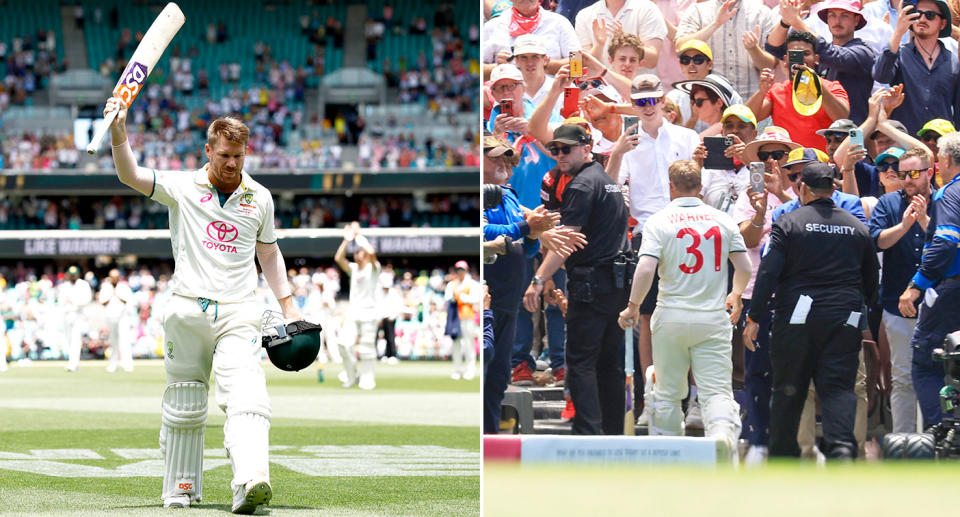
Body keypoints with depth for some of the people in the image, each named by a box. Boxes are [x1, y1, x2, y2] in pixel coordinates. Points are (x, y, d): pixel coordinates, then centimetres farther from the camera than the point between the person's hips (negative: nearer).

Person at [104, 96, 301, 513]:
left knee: (245, 397, -19)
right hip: (188, 309, 0)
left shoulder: (260, 198, 10)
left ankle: (250, 482, -35)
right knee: (184, 405, 7)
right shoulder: (182, 188, 2)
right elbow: (130, 176, -11)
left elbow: (269, 253, 22)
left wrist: (287, 304, 17)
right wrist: (119, 131, -27)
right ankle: (180, 490, 20)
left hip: (238, 313, 0)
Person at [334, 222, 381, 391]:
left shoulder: (373, 268, -1)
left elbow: (371, 252, -21)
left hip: (369, 314, -4)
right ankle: (351, 375, 6)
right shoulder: (353, 268, 13)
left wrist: (359, 235, -13)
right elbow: (338, 258, 0)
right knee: (345, 343, -9)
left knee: (367, 348, -2)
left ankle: (367, 379, 7)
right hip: (353, 314, 4)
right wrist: (346, 240, -7)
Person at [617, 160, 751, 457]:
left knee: (667, 392, 13)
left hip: (672, 318, -1)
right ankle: (723, 435, -32)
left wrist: (633, 307, -2)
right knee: (717, 390, -4)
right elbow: (744, 268, 5)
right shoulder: (723, 220, 4)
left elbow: (645, 269, -15)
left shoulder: (660, 221, -4)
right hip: (713, 319, 1)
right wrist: (736, 295, 25)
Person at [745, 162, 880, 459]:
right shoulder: (857, 227, 10)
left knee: (788, 390, 8)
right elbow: (872, 280, 17)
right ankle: (841, 443, -25)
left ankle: (782, 455, 15)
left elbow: (769, 273, -8)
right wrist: (867, 316, 30)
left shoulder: (789, 223, -3)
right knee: (838, 387, -2)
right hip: (844, 320, 2)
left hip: (797, 318, -2)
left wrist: (754, 318, -4)